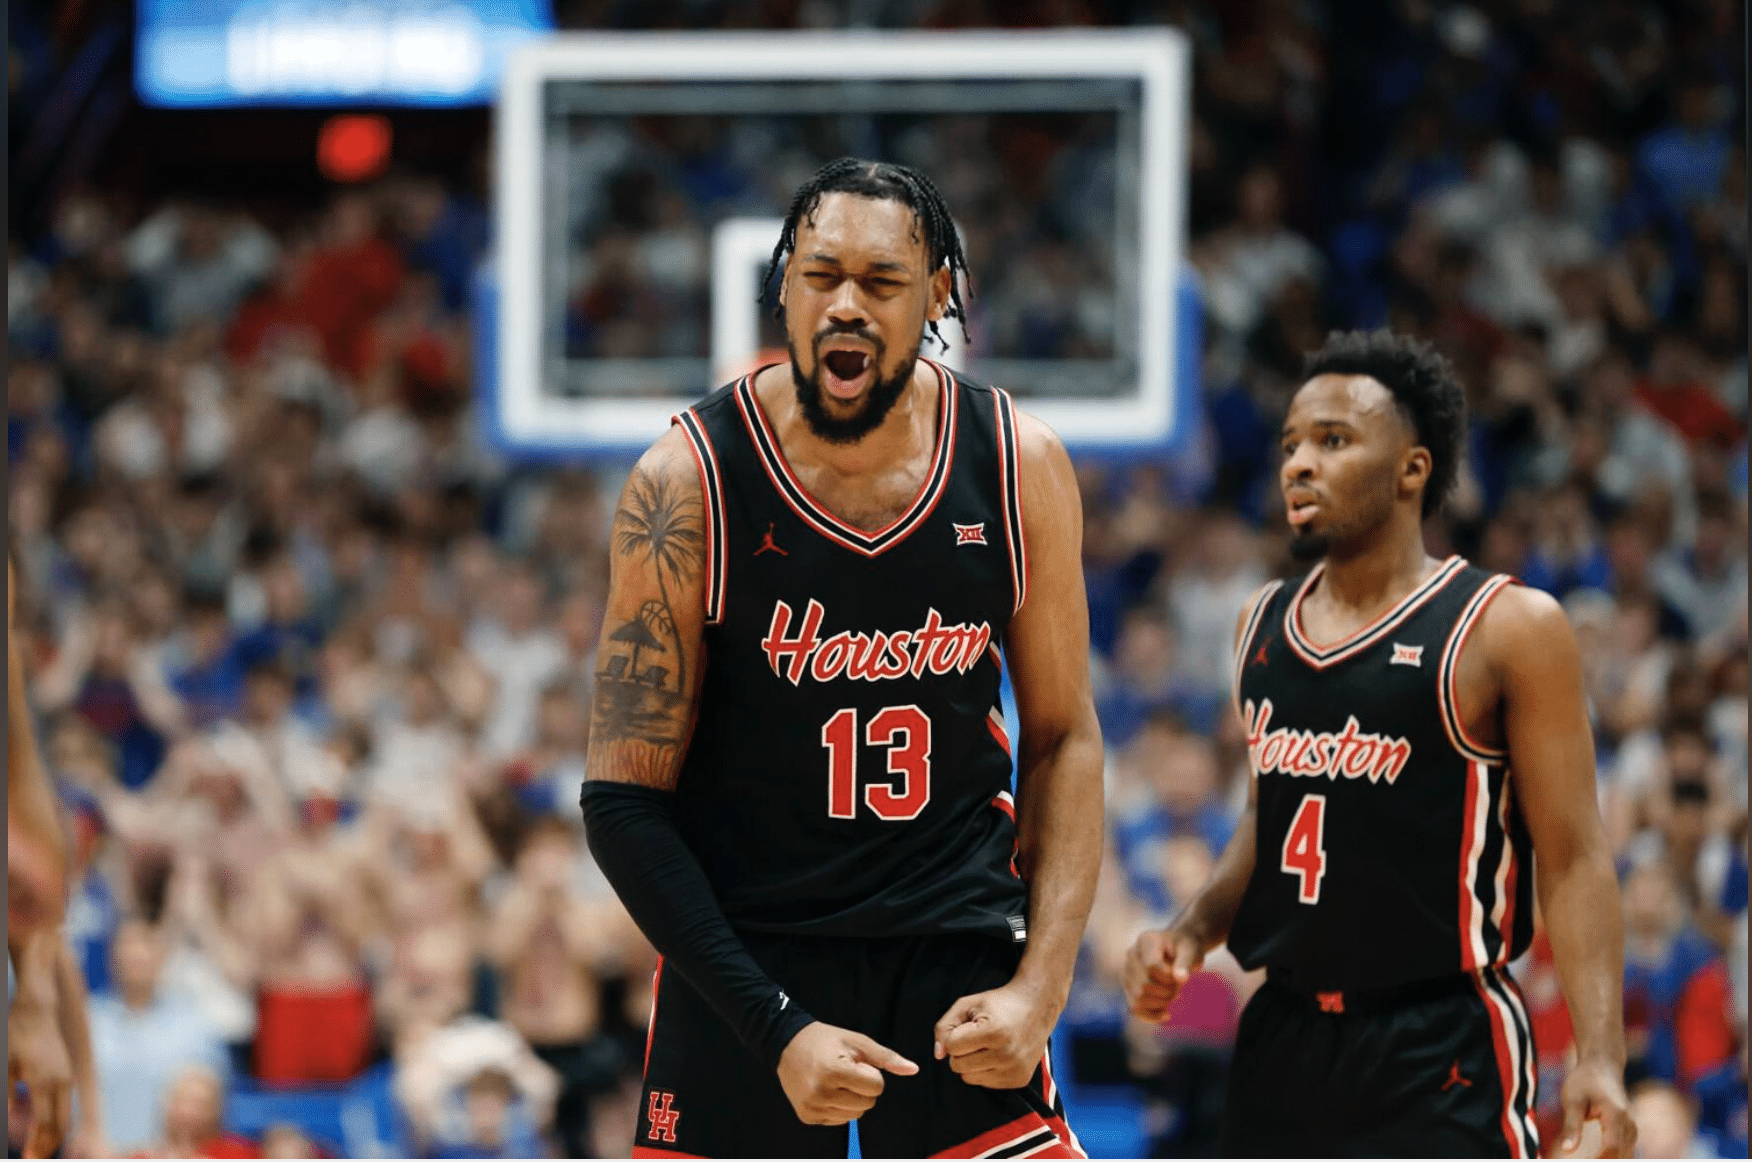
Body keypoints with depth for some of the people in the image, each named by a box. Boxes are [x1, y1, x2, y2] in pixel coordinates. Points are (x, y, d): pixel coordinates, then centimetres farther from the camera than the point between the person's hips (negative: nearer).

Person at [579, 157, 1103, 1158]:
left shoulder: (1019, 466, -2)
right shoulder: (693, 478, -11)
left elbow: (1064, 741, 7)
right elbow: (624, 802, -9)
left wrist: (1038, 989, -6)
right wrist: (776, 1029, -17)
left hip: (958, 954, 2)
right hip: (746, 954, -2)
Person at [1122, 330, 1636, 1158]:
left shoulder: (1506, 630, -7)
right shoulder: (1262, 626, 11)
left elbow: (1573, 859, -10)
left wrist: (1599, 1057, -19)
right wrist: (1192, 931, 8)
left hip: (1439, 1057, -6)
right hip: (1284, 1044, 6)